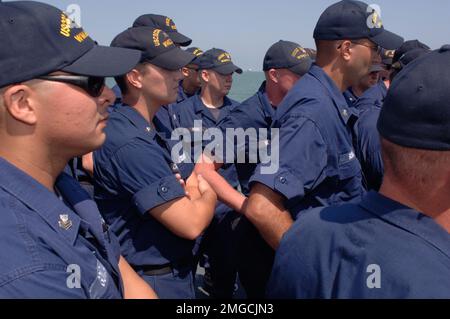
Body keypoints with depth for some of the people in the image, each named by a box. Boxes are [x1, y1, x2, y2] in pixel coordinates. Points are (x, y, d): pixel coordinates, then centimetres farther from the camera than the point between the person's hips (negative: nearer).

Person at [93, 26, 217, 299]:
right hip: (155, 284, -9)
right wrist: (209, 194, -7)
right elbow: (191, 224, -26)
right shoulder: (130, 144, -26)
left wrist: (196, 191, -13)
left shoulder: (147, 133, 6)